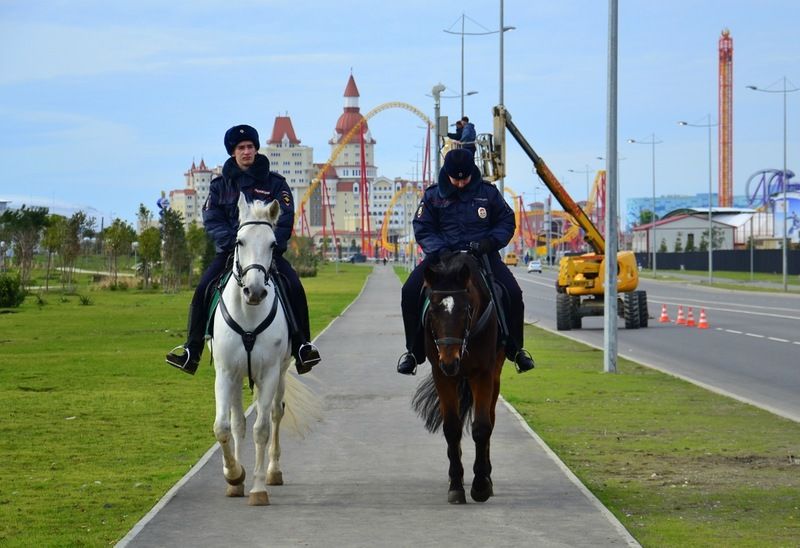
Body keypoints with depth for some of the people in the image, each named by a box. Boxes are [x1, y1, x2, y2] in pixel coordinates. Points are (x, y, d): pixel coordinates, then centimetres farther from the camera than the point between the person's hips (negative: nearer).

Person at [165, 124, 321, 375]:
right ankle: (192, 351, -14)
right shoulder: (221, 185, 10)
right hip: (229, 250, 1)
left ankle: (301, 347, -13)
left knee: (294, 288, -23)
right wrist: (233, 242, -17)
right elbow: (212, 220, 0)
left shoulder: (274, 183, 7)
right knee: (202, 290, -20)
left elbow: (284, 221, -2)